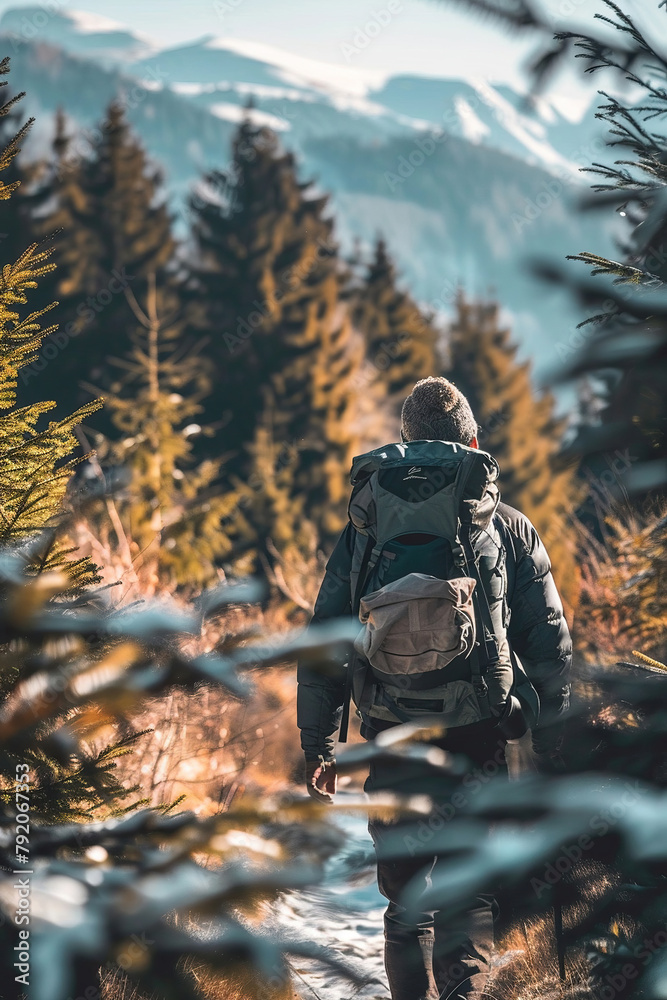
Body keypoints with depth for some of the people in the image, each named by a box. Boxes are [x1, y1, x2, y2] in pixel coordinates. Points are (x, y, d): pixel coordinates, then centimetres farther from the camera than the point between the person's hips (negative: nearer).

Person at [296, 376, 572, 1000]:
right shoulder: (510, 531, 3)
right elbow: (550, 650, 1)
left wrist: (318, 748, 8)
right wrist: (551, 759, 7)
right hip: (480, 749, -1)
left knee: (406, 902, 15)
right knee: (469, 901, 2)